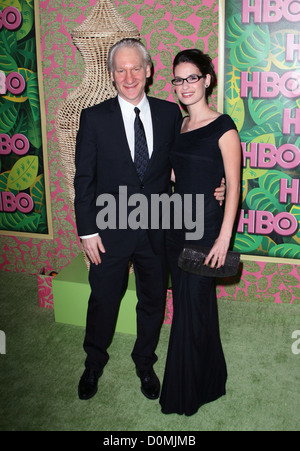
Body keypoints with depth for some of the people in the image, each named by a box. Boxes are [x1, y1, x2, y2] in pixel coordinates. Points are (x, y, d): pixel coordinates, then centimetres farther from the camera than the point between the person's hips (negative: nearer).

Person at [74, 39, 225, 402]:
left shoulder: (170, 113, -1)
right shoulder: (94, 118, -6)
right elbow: (84, 178, -5)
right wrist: (87, 231, -8)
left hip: (156, 230, 2)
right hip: (110, 231, -1)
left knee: (153, 301, 17)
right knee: (103, 300, 14)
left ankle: (144, 362, 42)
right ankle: (94, 362, 41)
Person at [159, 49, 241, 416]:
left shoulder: (222, 127, -10)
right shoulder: (180, 126, 11)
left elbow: (233, 184, -13)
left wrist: (224, 238, -17)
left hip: (206, 228, -7)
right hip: (177, 226, 7)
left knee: (192, 306, 2)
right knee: (186, 301, 16)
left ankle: (186, 393, 23)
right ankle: (208, 376, 38)